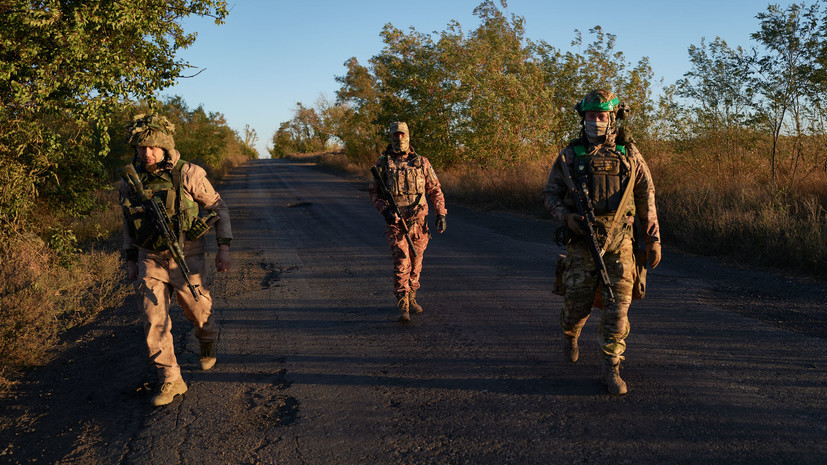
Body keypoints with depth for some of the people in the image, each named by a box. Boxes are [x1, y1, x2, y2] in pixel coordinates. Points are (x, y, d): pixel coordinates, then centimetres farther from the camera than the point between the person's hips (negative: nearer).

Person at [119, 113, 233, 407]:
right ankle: (171, 382, 6)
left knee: (199, 313, 11)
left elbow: (218, 207, -4)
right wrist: (130, 260, 13)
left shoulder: (188, 175, -13)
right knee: (154, 322, -5)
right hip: (150, 260, 3)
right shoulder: (130, 181, 0)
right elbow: (129, 222, 14)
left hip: (187, 259, -2)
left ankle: (208, 345, 45)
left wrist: (224, 248, -9)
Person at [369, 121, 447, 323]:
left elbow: (435, 189, 8)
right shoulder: (383, 163, 2)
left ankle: (410, 298, 31)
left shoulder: (421, 162, 5)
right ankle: (403, 308, -9)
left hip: (418, 220, 2)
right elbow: (374, 191, 5)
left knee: (415, 263, 12)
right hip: (395, 221, -2)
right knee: (401, 264, -11)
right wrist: (385, 210, -12)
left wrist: (441, 214, 0)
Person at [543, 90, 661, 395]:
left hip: (618, 243, 0)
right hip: (581, 241, 0)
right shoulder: (569, 155, 4)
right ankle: (569, 334, 40)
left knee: (618, 304, -6)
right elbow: (550, 194, 8)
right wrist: (566, 216, -12)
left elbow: (646, 198, 10)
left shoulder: (628, 153, 5)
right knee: (577, 301, 5)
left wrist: (653, 239, 8)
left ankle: (611, 368, 5)